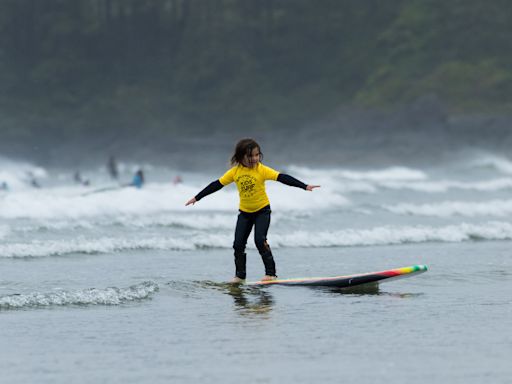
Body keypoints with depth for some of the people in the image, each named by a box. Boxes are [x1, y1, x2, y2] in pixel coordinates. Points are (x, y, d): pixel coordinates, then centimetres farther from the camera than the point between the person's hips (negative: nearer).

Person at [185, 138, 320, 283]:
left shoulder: (261, 170, -17)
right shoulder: (235, 172, -7)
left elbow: (282, 178, -25)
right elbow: (217, 185, 0)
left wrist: (305, 186, -33)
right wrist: (197, 198, 3)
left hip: (262, 210, -4)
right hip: (245, 212, 4)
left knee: (260, 240, -19)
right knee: (238, 244, 2)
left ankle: (271, 272, -10)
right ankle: (240, 275, 16)